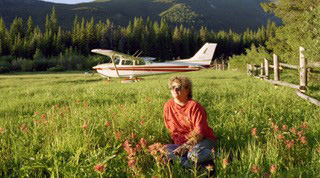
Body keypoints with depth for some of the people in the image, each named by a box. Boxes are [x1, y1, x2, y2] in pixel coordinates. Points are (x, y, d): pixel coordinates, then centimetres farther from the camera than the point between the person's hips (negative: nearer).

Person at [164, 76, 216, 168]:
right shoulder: (168, 106, 4)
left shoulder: (194, 106, -11)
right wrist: (179, 145, 3)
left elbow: (200, 132, -18)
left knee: (194, 154, -39)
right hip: (181, 142, 5)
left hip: (202, 139, -4)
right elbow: (170, 129, 14)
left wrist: (186, 146, -31)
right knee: (166, 151, -27)